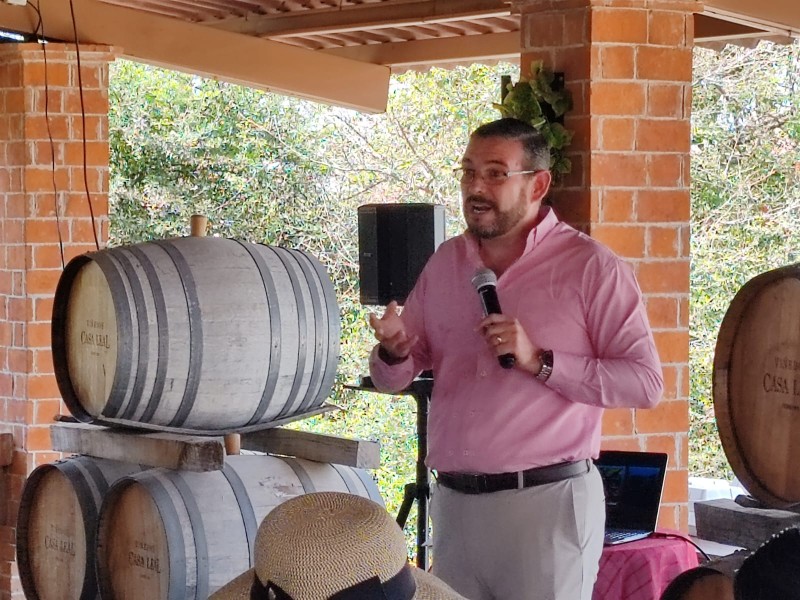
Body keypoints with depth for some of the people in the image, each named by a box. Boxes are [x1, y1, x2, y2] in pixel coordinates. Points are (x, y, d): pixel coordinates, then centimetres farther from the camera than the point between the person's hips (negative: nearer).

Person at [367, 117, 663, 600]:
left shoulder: (590, 266, -6)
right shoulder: (445, 263, 12)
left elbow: (645, 382, -12)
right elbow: (392, 379, 16)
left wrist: (540, 362, -19)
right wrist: (394, 352, -8)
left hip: (547, 501, -5)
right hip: (453, 501, 5)